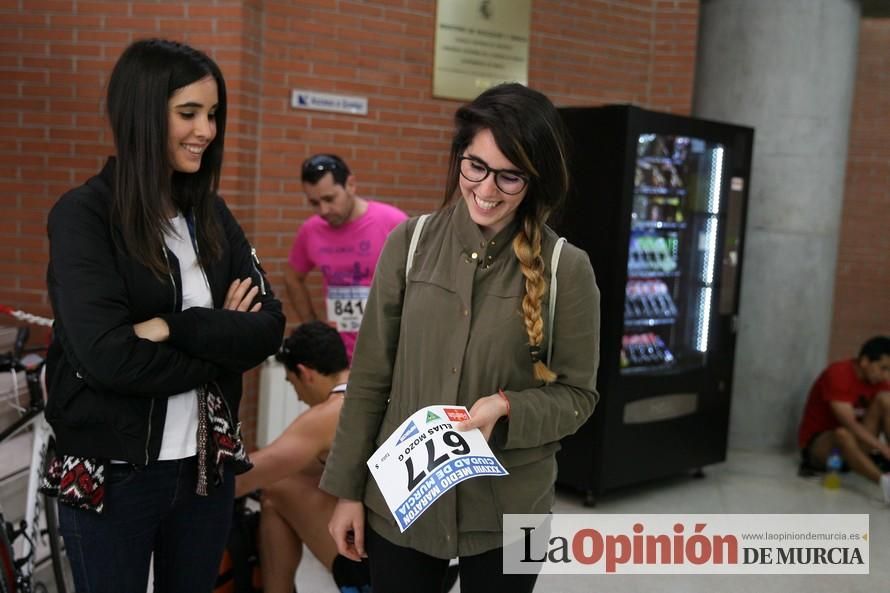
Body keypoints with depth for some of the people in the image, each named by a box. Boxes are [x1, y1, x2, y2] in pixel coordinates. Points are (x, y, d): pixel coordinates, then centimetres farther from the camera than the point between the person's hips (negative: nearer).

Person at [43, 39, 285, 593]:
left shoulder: (212, 215, 5)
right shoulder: (84, 216, -12)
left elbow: (269, 328, -5)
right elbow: (108, 356, -22)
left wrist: (176, 327, -19)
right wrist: (220, 342, -11)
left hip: (206, 467, 5)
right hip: (112, 474, -5)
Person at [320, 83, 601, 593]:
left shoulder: (567, 269, -8)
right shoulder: (409, 243, -3)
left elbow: (577, 395, -2)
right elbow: (370, 377, 1)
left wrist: (508, 408, -21)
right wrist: (348, 489, 2)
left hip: (507, 513, -1)